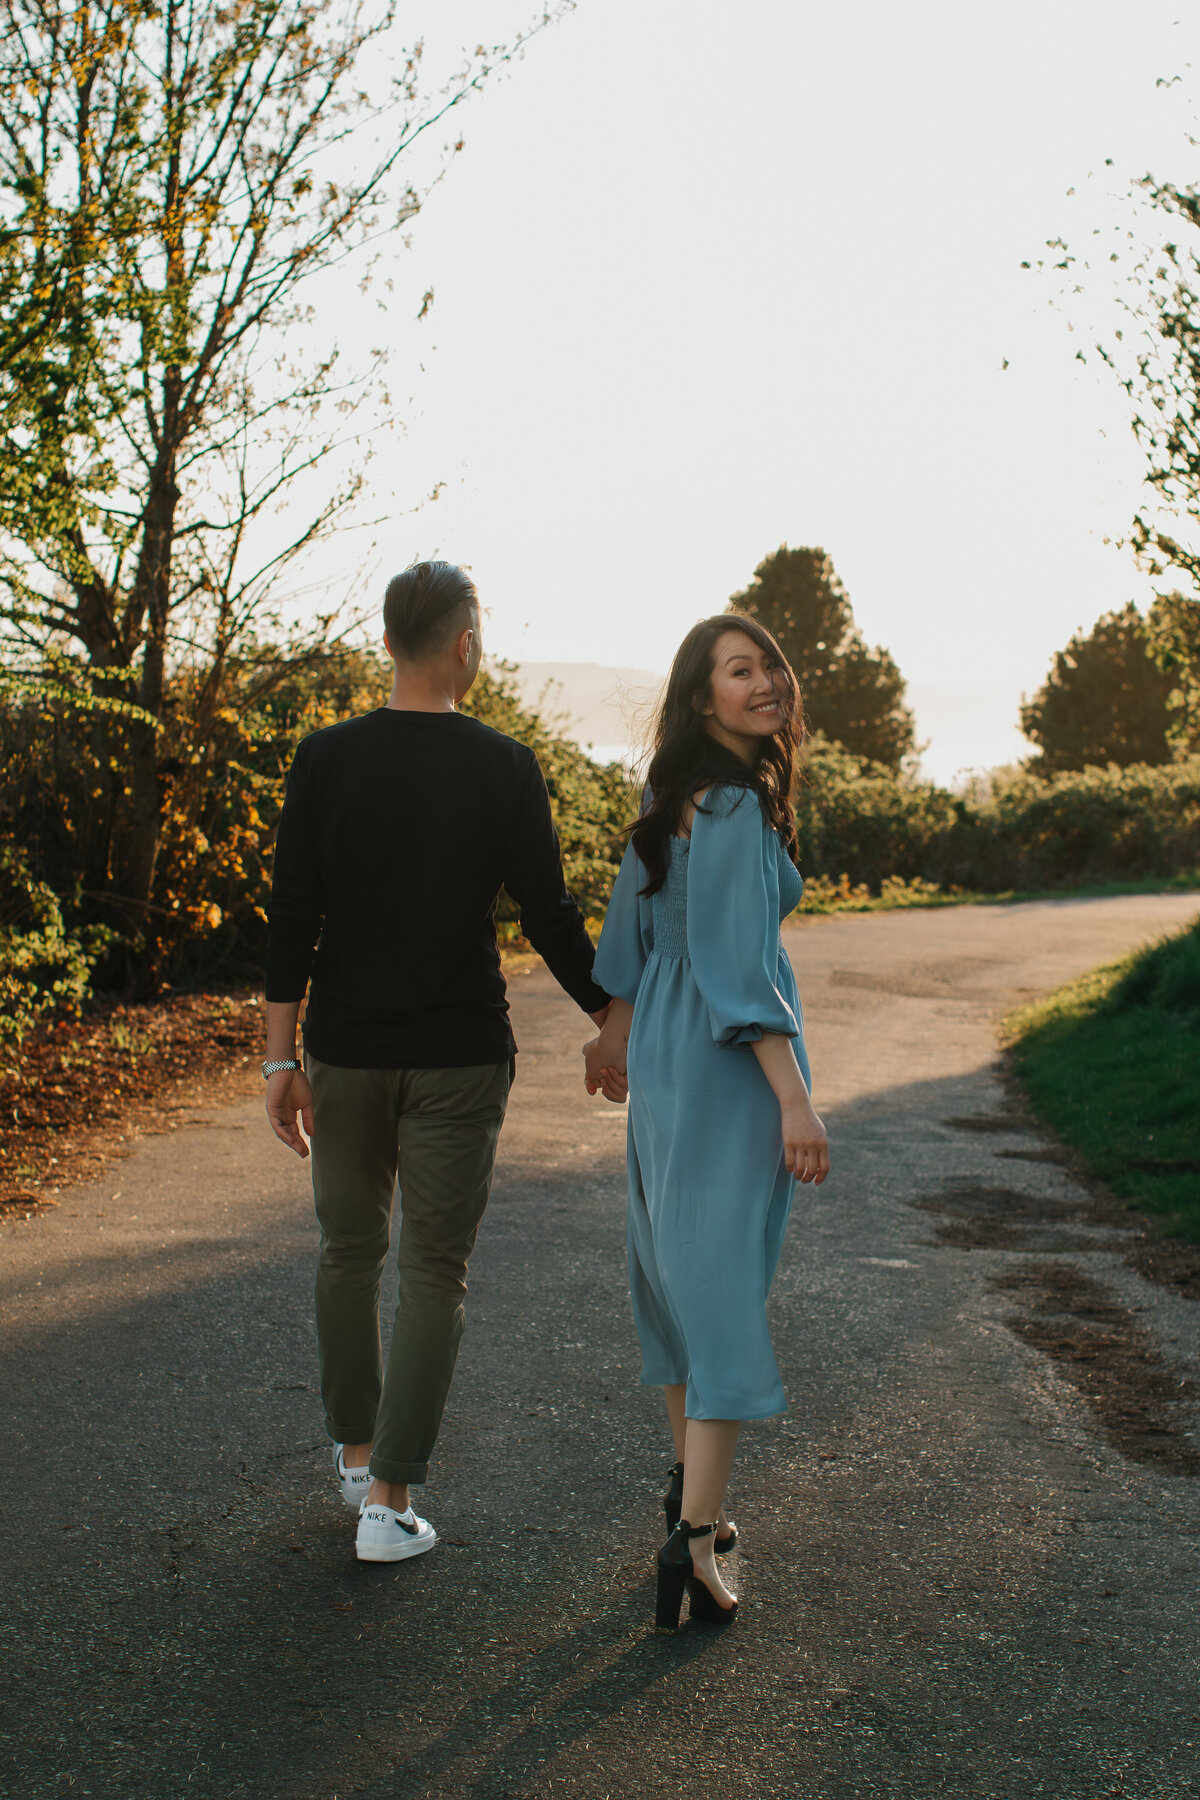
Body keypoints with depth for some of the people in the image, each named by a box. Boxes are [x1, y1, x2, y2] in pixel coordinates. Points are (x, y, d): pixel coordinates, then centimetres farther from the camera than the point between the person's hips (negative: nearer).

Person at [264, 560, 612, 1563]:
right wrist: (611, 1019, 8)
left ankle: (357, 1452, 32)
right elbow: (548, 915, -5)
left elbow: (293, 917, -5)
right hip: (458, 1059, -2)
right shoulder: (503, 768, -8)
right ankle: (390, 1499, 4)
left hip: (346, 1052, 2)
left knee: (350, 1250, 19)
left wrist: (283, 1057, -1)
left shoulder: (327, 759, -3)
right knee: (434, 1270, 5)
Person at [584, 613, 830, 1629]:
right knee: (726, 1276, -6)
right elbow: (733, 962, -23)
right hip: (730, 1058, -9)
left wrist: (617, 1029, 27)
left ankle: (692, 1482, 35)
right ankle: (693, 1540, -5)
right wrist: (793, 1096, -24)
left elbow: (635, 916, 16)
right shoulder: (734, 807, -19)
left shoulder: (672, 794, 8)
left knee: (677, 1263, 19)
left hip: (664, 1049, 9)